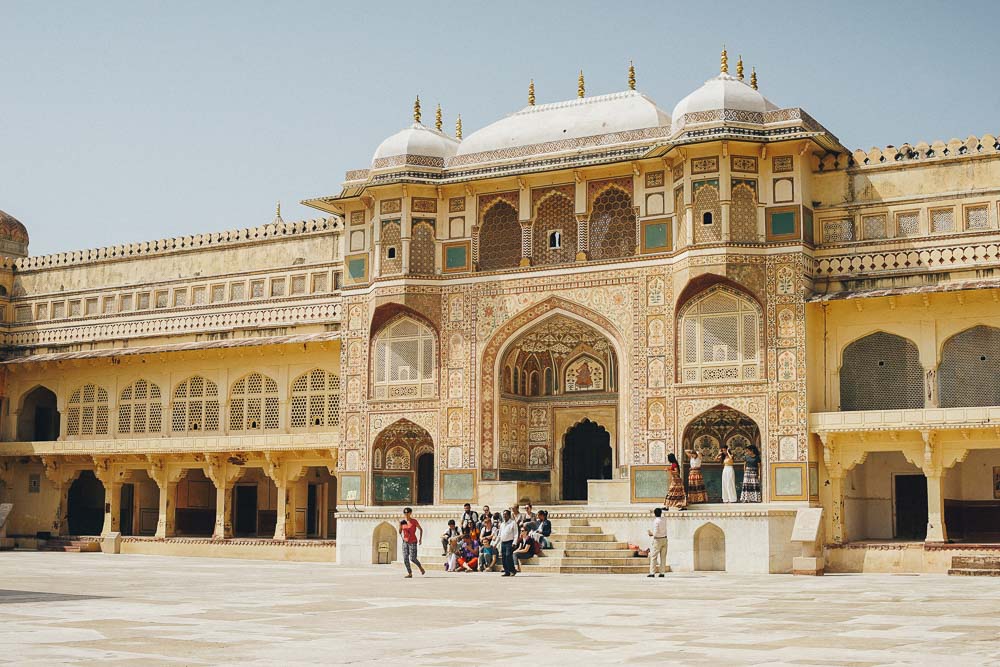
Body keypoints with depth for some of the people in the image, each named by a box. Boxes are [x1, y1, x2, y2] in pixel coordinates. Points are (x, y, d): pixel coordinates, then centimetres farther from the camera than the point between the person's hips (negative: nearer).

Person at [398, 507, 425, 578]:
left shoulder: (414, 521, -7)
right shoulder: (403, 522, 4)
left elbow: (420, 529, 3)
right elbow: (400, 532, 11)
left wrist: (420, 538, -3)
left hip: (413, 542, -4)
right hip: (405, 542, 4)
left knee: (412, 558, -8)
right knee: (405, 558, -4)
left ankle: (420, 567, 21)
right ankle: (410, 573, 3)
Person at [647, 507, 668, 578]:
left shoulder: (656, 521, -16)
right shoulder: (664, 520, 4)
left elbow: (655, 533, -21)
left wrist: (650, 532, -2)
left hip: (657, 540, -6)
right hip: (664, 539, 6)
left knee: (653, 556, -1)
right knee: (663, 557, 7)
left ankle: (652, 573, -5)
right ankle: (662, 572, 4)